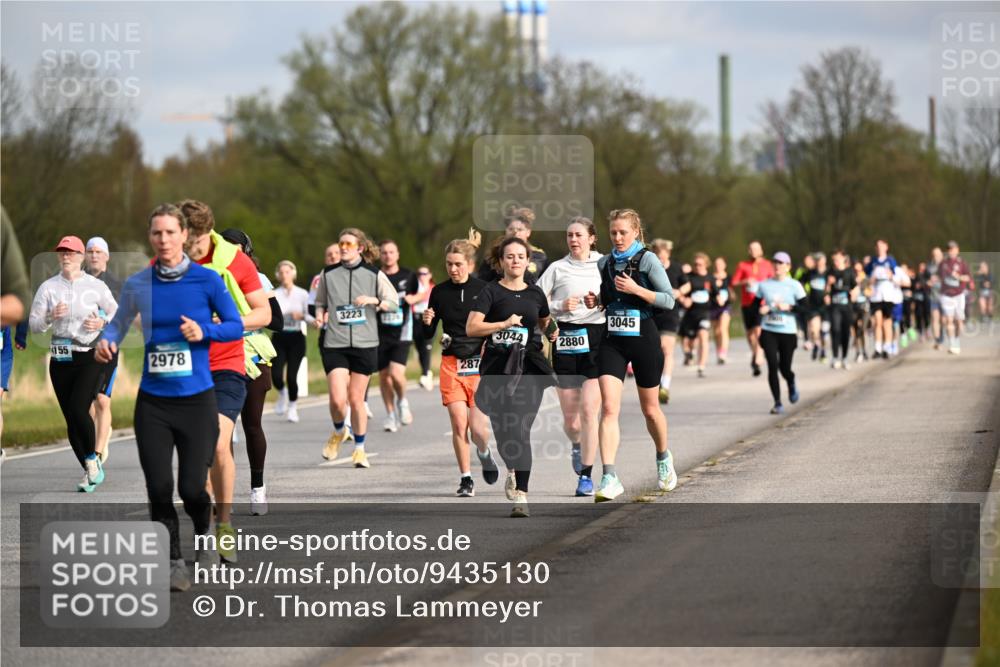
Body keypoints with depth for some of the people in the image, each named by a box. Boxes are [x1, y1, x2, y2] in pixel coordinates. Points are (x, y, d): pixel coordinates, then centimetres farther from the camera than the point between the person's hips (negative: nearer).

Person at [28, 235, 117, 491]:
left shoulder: (95, 286, 2)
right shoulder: (48, 287, 4)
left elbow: (116, 313, 12)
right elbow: (34, 324, 4)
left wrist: (103, 323, -8)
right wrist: (50, 317, -15)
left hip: (90, 357, -3)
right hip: (61, 359, 3)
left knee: (78, 410, -19)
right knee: (70, 418, 3)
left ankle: (92, 459, 4)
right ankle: (89, 471, 15)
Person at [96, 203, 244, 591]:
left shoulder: (207, 280, -4)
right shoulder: (137, 285, 2)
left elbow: (236, 326, 3)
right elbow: (119, 323, 14)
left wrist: (204, 331, -15)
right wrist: (107, 342, -7)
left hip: (197, 398, -2)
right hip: (153, 401, 2)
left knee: (192, 487, -3)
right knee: (159, 488, -5)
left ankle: (205, 534, 31)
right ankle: (174, 562, 12)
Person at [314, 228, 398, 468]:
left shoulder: (373, 274, 2)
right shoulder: (328, 274, 5)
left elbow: (394, 302, 5)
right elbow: (320, 302, 19)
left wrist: (373, 300, -12)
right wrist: (320, 314, -2)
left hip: (365, 344, 0)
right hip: (335, 345, 0)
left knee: (356, 399, 4)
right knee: (338, 399, -12)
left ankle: (360, 448, 21)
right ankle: (338, 432, 20)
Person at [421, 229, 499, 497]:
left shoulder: (484, 290, -3)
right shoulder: (440, 292, 4)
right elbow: (428, 335, 10)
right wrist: (426, 322, -10)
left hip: (481, 364, -2)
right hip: (451, 364, 2)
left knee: (478, 428, -8)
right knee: (459, 425, -5)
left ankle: (484, 453, 26)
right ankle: (465, 479, 9)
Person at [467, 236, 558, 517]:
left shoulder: (535, 293, 12)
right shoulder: (491, 291, 1)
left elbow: (544, 324, 28)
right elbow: (471, 328, -8)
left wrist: (551, 332, 9)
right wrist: (505, 324, -16)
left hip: (529, 367, 1)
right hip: (498, 368, -1)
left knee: (520, 429, -12)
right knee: (502, 430, 1)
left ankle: (521, 495, -14)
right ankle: (513, 469, 34)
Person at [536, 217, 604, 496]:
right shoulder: (557, 268, 10)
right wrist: (561, 306, -9)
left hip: (597, 340, -1)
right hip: (565, 341, 1)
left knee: (588, 410, -14)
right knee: (570, 419, 3)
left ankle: (586, 475, -5)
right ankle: (577, 445, 39)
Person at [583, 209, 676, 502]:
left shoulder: (647, 260, -6)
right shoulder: (604, 263, 7)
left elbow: (669, 300, -9)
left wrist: (636, 289, -20)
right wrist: (595, 302, -2)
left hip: (643, 340, -3)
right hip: (612, 342, 3)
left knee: (650, 409, 13)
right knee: (609, 408, -13)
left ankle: (663, 458, 42)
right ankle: (609, 478, -19)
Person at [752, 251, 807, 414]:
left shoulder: (794, 286, -1)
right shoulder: (764, 285, 6)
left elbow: (805, 307, -4)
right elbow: (756, 305, 15)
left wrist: (788, 307, -17)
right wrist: (761, 310, -7)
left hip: (788, 332, -1)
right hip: (768, 331, 1)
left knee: (785, 368, 2)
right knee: (773, 366, -10)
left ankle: (792, 384, 39)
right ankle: (777, 403, -3)